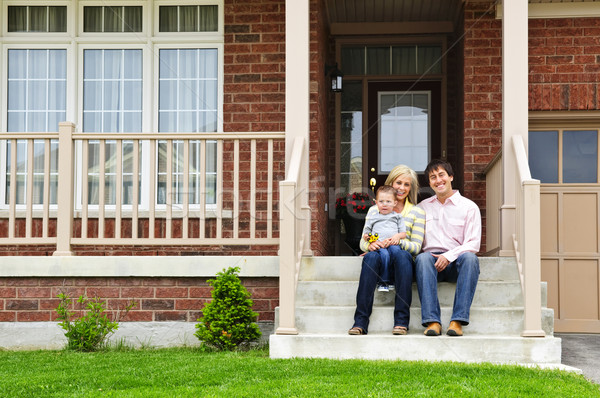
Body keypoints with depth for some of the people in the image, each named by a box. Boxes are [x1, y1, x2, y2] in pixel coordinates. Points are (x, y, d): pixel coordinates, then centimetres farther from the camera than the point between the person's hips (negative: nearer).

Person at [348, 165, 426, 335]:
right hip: (379, 263, 1)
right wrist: (370, 244, -12)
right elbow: (363, 241, 13)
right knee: (371, 256, -36)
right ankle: (360, 321, -41)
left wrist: (397, 241, -16)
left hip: (401, 262, -1)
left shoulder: (417, 212, 15)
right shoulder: (374, 211, 20)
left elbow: (416, 246, 4)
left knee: (398, 252, -37)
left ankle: (402, 320, -39)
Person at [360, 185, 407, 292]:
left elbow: (404, 234, 17)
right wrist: (366, 236, 1)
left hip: (393, 244, 0)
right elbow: (365, 233, 25)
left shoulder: (397, 216, 24)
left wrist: (398, 236, -5)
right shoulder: (372, 218, 25)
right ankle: (384, 281, -30)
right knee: (384, 254, -35)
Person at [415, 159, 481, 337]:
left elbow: (473, 244, 0)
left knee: (470, 258, -35)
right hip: (432, 259, 1)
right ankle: (432, 320, -43)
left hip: (455, 262, -1)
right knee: (422, 258, -34)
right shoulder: (423, 206, 21)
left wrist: (449, 256, -16)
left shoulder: (469, 207, 9)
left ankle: (458, 320, -39)